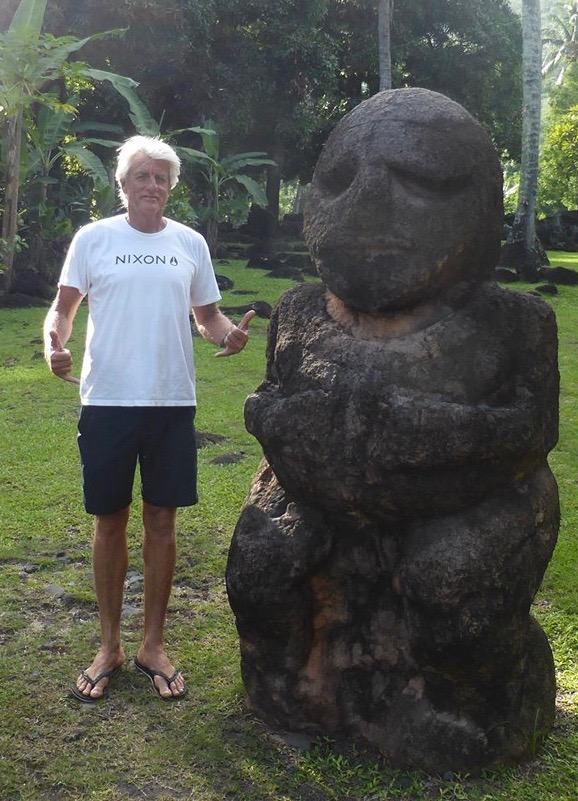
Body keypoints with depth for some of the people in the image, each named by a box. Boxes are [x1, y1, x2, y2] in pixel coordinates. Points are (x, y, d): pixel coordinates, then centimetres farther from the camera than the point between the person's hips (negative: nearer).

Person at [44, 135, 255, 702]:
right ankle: (109, 646, 23)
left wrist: (229, 334, -9)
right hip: (106, 400, -1)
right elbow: (64, 305, 3)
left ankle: (153, 645, 22)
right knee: (110, 522, 7)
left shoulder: (191, 244, 8)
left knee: (161, 521, 7)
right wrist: (55, 341, -19)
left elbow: (207, 314, 13)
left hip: (172, 401, 2)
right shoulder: (93, 238, 2)